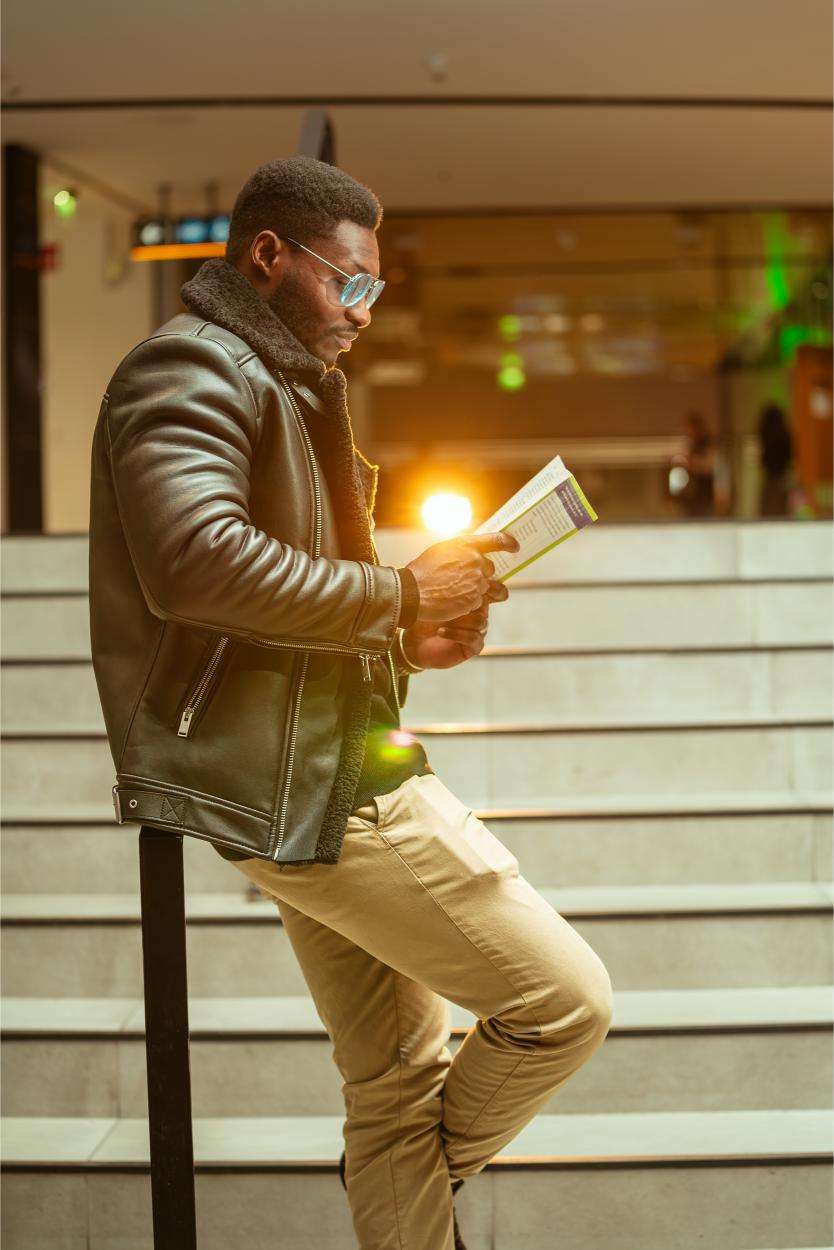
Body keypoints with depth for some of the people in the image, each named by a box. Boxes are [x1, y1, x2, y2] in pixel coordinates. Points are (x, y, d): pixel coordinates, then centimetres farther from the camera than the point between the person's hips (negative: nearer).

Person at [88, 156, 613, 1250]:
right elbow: (196, 559, -31)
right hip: (294, 779, -11)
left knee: (396, 1080, 14)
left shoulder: (281, 381, 23)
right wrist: (402, 594, -21)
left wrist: (403, 634, 11)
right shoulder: (193, 369, -12)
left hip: (320, 778, 11)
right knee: (568, 1002, -7)